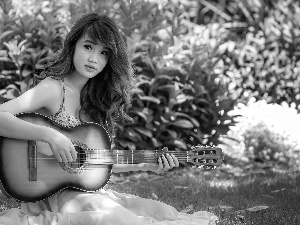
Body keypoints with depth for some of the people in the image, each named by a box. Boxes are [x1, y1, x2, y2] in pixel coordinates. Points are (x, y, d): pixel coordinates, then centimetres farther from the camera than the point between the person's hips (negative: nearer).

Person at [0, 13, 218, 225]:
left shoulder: (94, 96, 12)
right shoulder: (53, 88, -10)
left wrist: (147, 166, 7)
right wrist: (49, 135, -33)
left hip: (90, 189, 8)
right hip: (55, 192, -8)